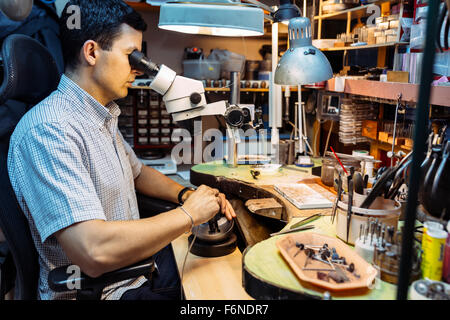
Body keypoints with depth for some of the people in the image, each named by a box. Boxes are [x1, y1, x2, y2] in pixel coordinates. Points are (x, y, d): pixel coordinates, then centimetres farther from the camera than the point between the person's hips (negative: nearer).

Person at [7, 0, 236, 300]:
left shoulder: (104, 117, 7)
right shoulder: (48, 131, -26)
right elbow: (95, 252, -35)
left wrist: (187, 194, 2)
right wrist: (188, 213, -22)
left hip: (137, 263, 9)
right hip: (103, 289, -8)